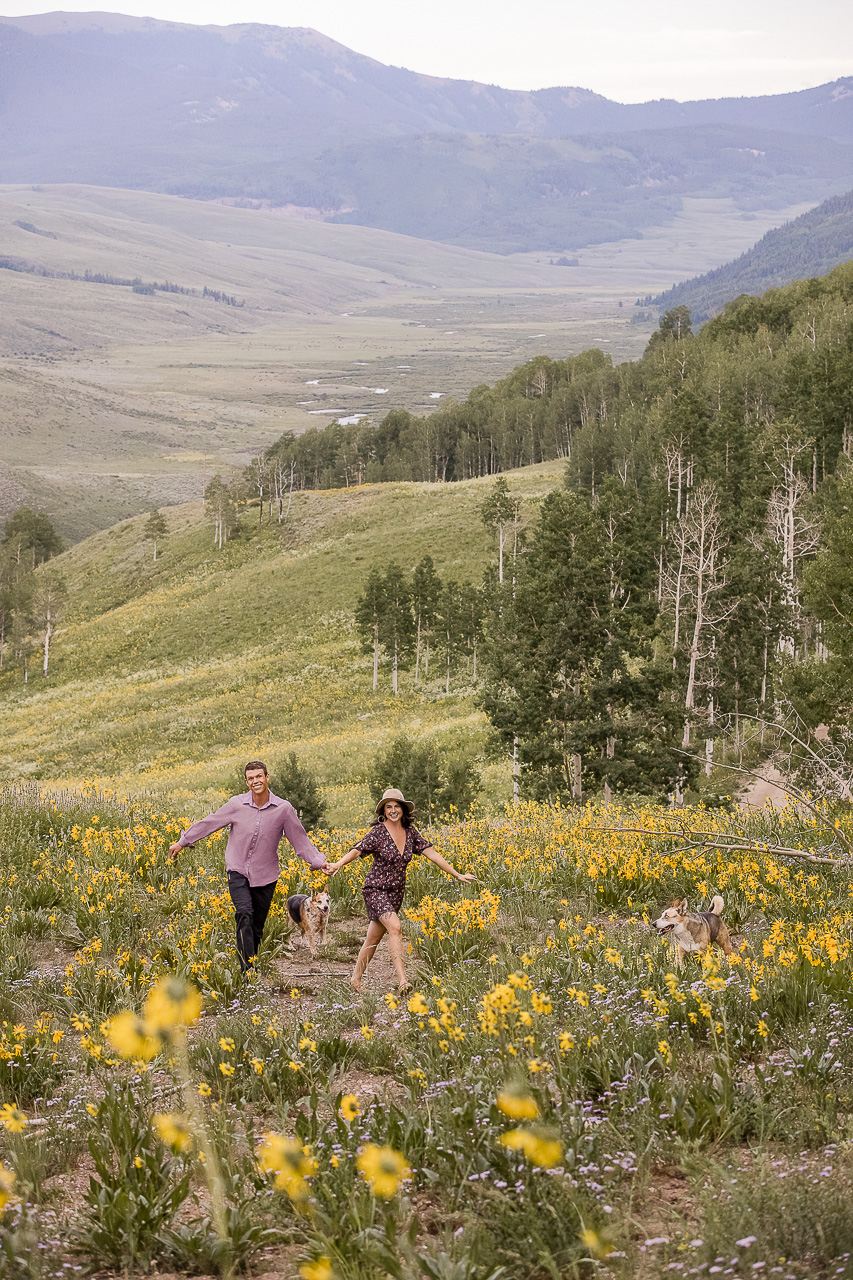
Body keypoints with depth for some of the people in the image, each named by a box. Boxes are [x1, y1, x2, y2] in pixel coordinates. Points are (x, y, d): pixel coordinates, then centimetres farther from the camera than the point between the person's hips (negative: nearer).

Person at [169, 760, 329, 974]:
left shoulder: (283, 809, -4)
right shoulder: (236, 805, -5)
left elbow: (300, 839, 3)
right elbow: (208, 824, 5)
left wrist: (318, 862, -5)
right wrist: (182, 842, 11)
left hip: (265, 876, 2)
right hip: (238, 871, -2)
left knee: (257, 926, 5)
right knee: (244, 914, -22)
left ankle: (251, 961, 23)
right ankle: (247, 969, -27)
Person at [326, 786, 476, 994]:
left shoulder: (410, 832, 3)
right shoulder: (378, 832, -12)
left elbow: (432, 854, 4)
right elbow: (357, 851, -22)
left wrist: (456, 874, 3)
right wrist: (338, 864, -40)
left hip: (396, 892, 5)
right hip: (376, 889, -5)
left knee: (373, 938, 11)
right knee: (395, 927, -25)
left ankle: (356, 979, 27)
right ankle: (402, 981, -32)